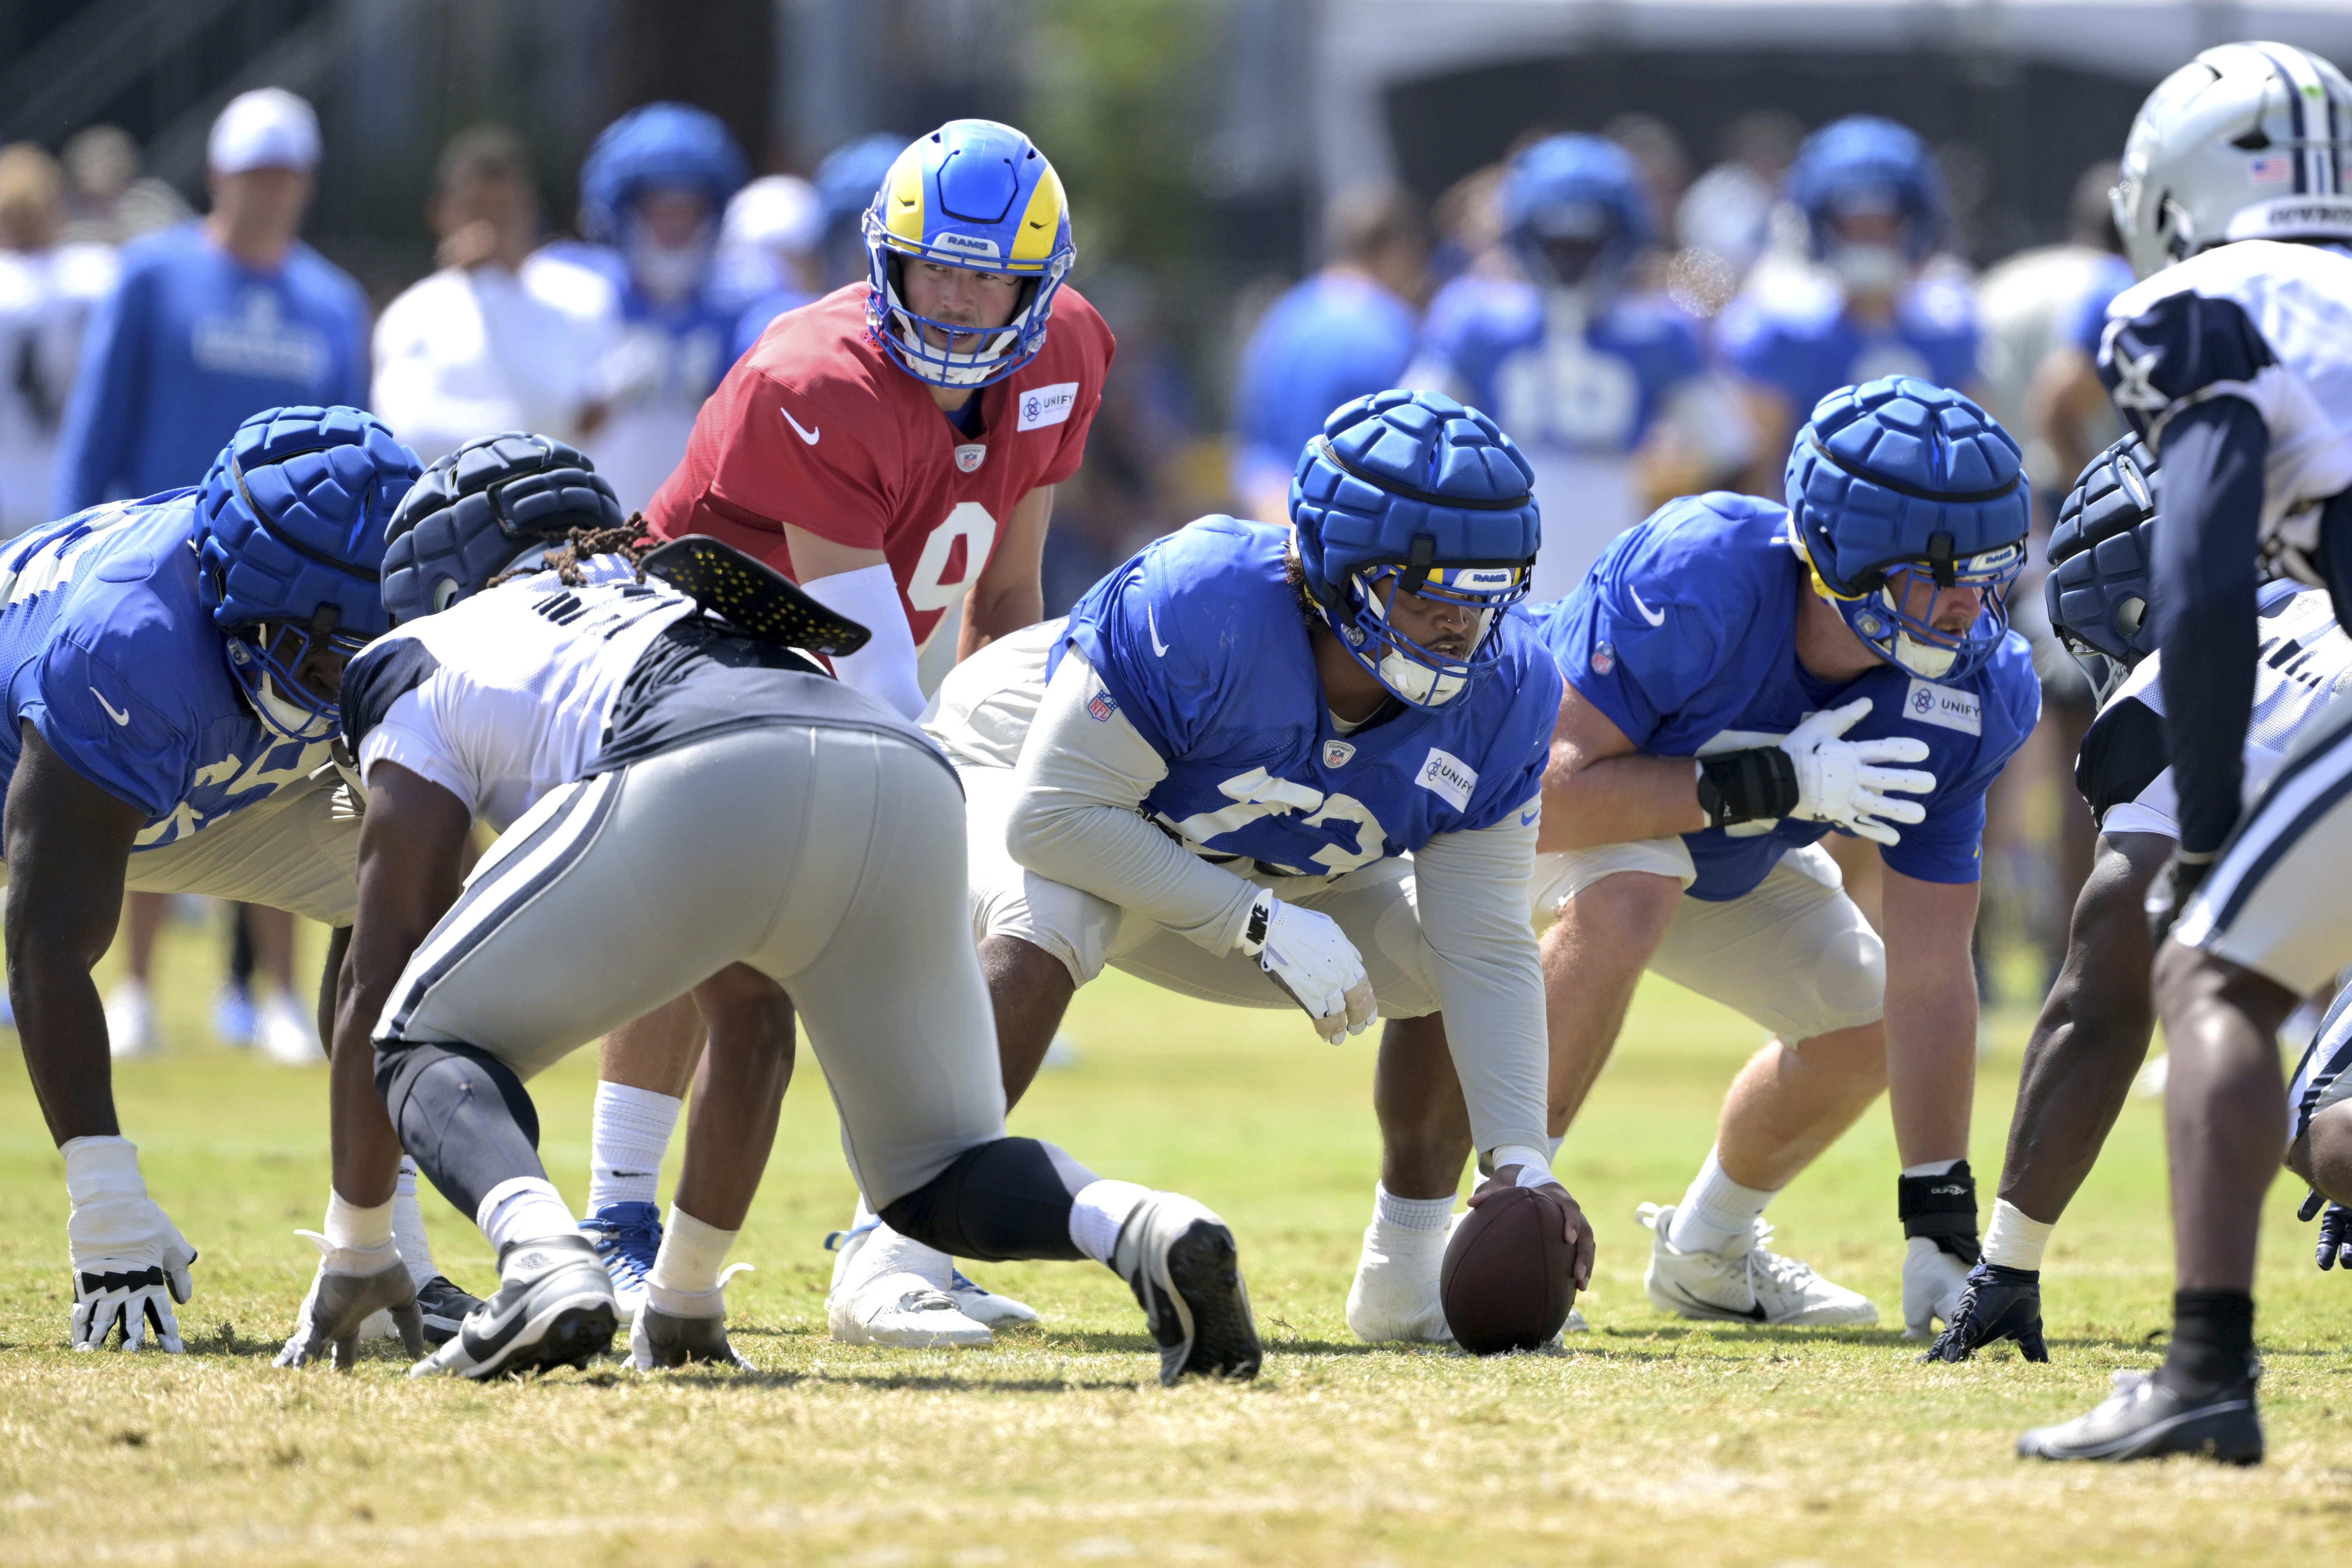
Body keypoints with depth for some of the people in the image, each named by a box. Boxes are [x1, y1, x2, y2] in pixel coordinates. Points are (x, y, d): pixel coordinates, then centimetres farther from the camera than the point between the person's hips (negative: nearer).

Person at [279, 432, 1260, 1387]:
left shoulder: (428, 665, 32)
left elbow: (381, 989, 29)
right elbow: (749, 1019, 48)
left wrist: (354, 1260, 39)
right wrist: (687, 1293, 53)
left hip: (705, 791, -5)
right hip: (906, 778, 5)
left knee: (435, 1046, 16)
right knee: (938, 1178, 22)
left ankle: (542, 1258, -16)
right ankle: (1145, 1230, -10)